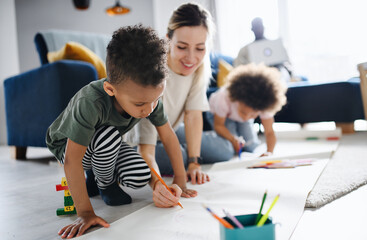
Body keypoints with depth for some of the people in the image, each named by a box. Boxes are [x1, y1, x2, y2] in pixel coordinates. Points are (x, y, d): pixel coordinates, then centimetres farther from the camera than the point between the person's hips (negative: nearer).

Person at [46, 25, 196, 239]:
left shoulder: (150, 96, -25)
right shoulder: (90, 102, -41)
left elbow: (168, 135, -14)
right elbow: (72, 160, -36)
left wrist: (180, 183, -13)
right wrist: (85, 212, -33)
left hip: (107, 147, 4)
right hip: (67, 146, -4)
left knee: (141, 177, -21)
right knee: (108, 136, -37)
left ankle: (97, 174, 11)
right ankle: (105, 185, -4)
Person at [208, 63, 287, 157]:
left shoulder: (264, 105, -35)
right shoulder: (224, 99, -42)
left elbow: (269, 132, -26)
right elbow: (218, 125, -25)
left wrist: (269, 152, -45)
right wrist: (232, 139, -42)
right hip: (220, 114, -3)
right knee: (228, 151, -18)